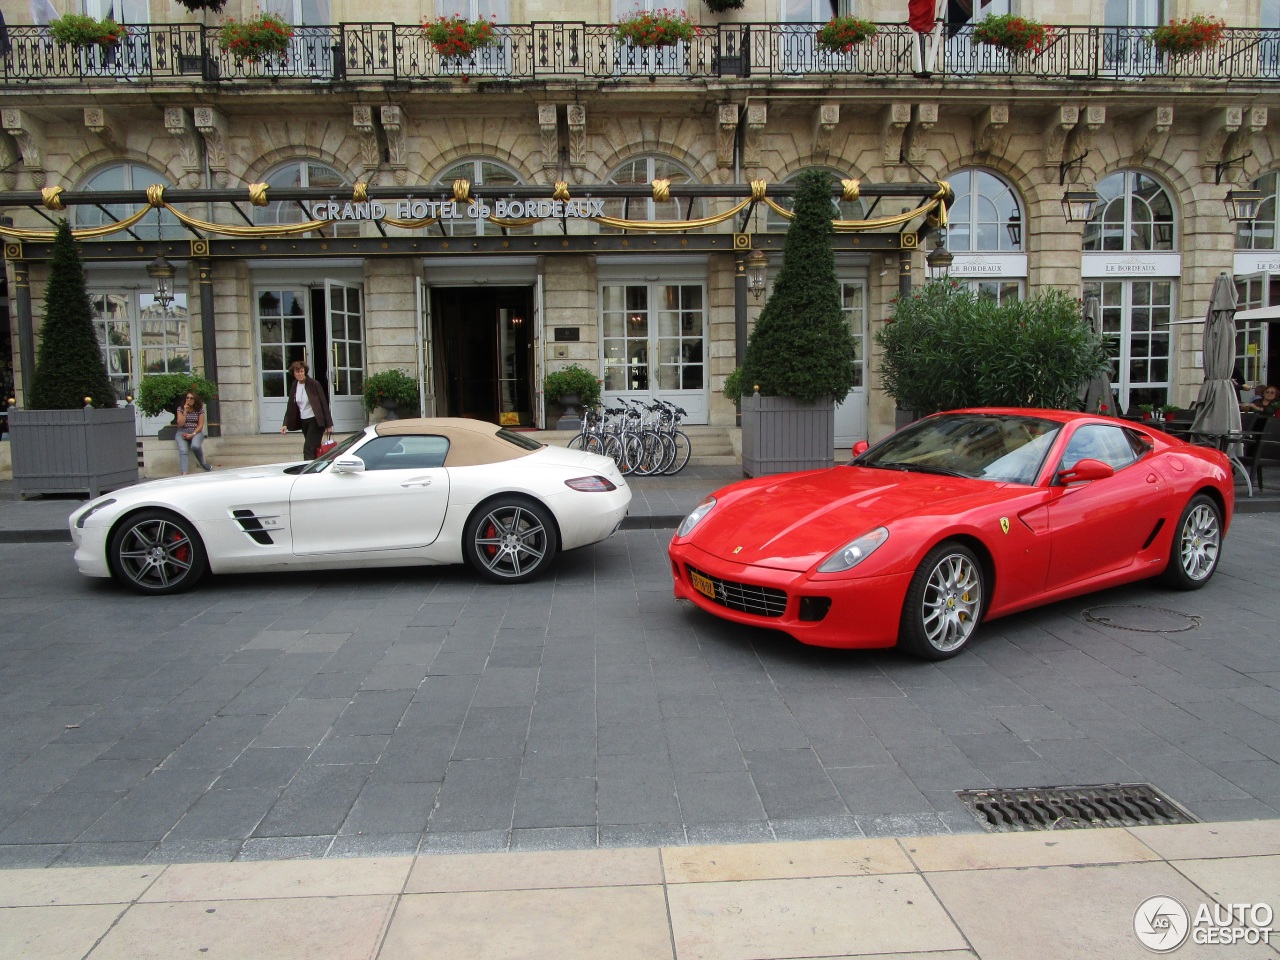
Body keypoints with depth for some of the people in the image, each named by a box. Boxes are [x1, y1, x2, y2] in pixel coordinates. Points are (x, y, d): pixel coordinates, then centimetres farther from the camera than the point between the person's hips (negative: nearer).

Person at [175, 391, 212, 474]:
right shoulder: (180, 409, 6)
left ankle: (202, 464, -8)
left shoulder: (200, 409, 5)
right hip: (182, 433, 1)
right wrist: (185, 412, -11)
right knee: (183, 450, -27)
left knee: (195, 446, -35)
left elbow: (200, 425, 0)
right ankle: (184, 473, -40)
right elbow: (180, 424, -4)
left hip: (196, 432, -1)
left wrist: (192, 434, -14)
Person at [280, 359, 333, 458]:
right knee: (314, 449, 11)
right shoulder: (294, 387, 6)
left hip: (315, 421, -6)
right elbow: (290, 407, 9)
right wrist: (286, 424, -2)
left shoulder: (313, 384, -10)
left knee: (308, 449, -15)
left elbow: (324, 404, -9)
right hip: (303, 421, 6)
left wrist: (328, 425, -11)